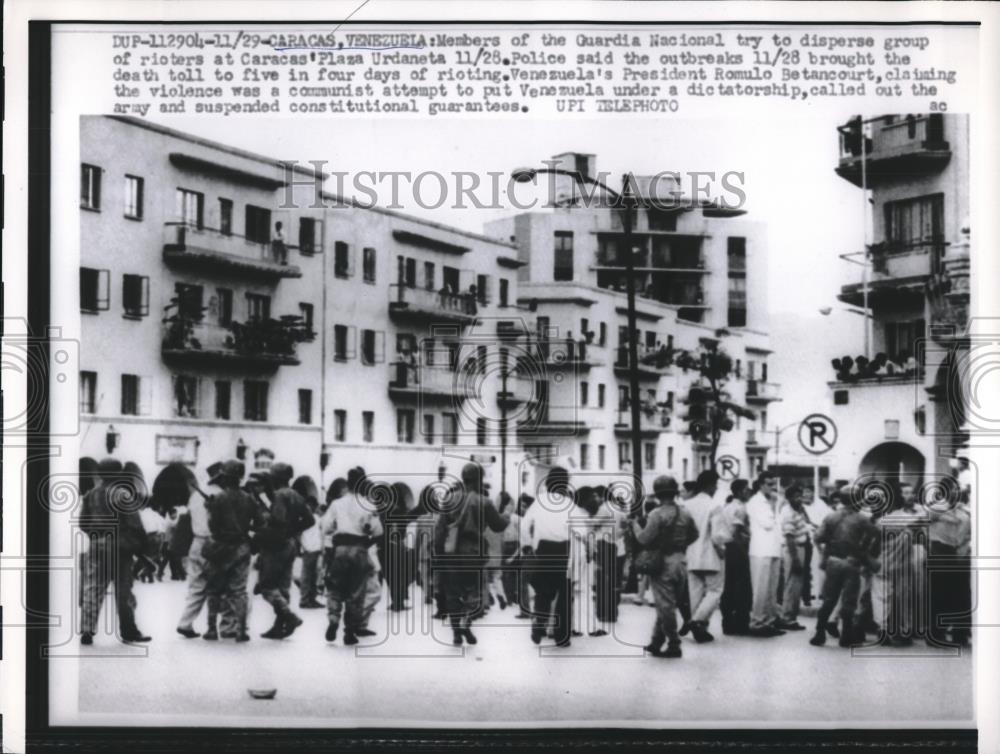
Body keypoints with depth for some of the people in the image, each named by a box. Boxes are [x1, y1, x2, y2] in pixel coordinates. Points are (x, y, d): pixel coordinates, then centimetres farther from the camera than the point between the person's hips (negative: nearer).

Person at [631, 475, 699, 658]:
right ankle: (656, 643, 20)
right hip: (681, 562, 6)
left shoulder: (657, 514, -15)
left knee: (665, 606, 2)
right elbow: (694, 535, 15)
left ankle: (674, 645, 4)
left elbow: (645, 539, -18)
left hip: (663, 562, -6)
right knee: (666, 605, 14)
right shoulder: (685, 514, 4)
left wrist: (635, 525, -2)